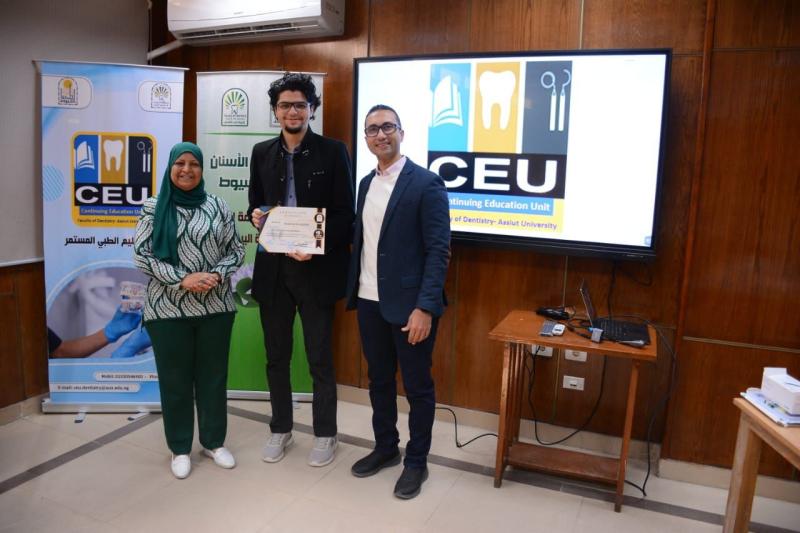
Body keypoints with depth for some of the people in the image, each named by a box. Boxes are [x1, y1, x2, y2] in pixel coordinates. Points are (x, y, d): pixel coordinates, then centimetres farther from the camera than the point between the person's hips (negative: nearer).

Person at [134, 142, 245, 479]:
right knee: (175, 380, 9)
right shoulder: (153, 208, 0)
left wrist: (217, 275, -13)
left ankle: (214, 442, 29)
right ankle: (180, 448, 27)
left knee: (213, 376, 11)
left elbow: (236, 250, 5)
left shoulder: (218, 207, 4)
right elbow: (141, 255, -5)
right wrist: (183, 279, -16)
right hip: (168, 309, -1)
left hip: (216, 307, 1)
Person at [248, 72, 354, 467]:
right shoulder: (262, 153, 9)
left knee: (320, 358, 6)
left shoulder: (332, 152, -3)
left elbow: (345, 214, -5)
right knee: (276, 356, 14)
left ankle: (325, 434, 24)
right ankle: (280, 429, 32)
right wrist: (256, 216, -8)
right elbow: (254, 204, 15)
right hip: (272, 267, 4)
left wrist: (316, 246, -20)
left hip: (315, 268, -4)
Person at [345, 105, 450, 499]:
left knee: (417, 386, 8)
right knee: (379, 380, 18)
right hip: (369, 301, 7)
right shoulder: (366, 183, 12)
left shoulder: (426, 183, -10)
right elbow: (362, 238, 14)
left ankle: (416, 461, 26)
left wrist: (425, 307, -20)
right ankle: (385, 447, 37)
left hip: (409, 304, -6)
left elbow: (438, 250, -14)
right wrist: (353, 290, 3)